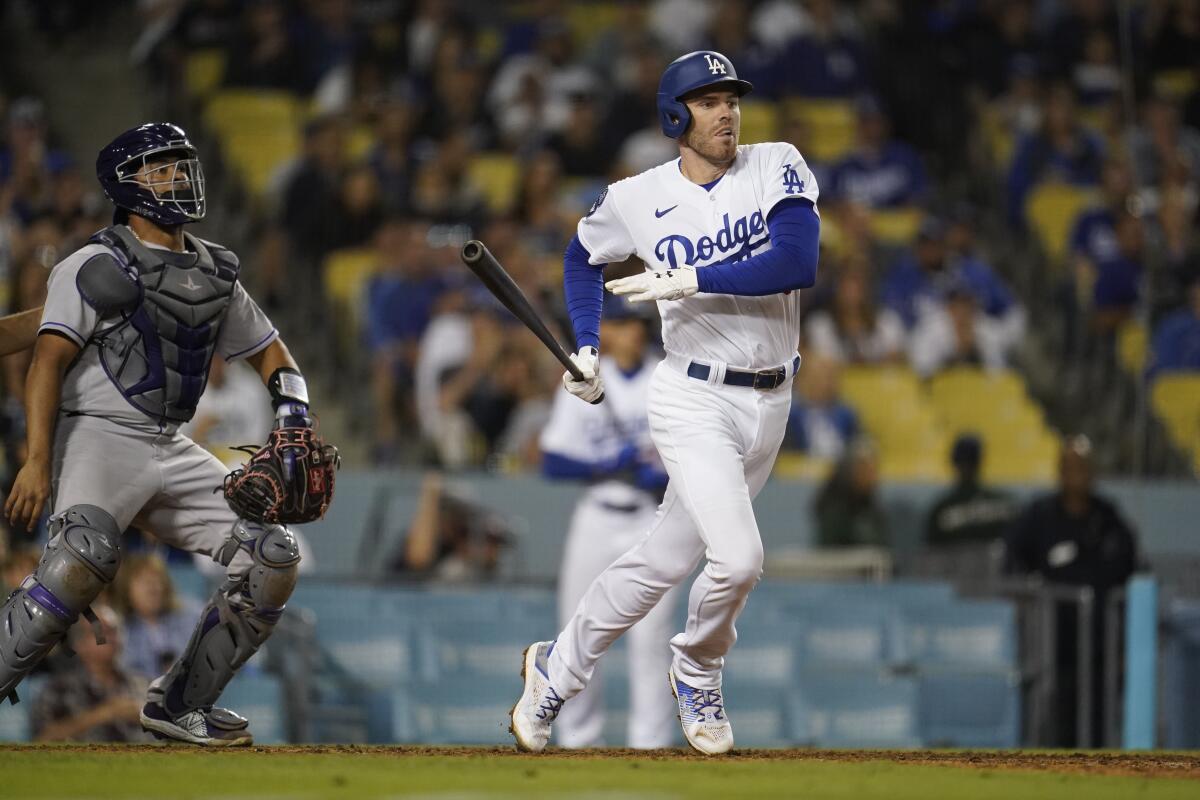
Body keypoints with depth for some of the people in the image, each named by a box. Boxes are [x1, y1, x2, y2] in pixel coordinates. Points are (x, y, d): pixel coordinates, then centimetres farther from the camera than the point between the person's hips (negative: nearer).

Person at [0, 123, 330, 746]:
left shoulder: (214, 273, 16)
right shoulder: (95, 267, -5)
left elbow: (267, 350, 27)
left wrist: (293, 412, 5)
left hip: (173, 454, 7)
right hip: (100, 437, -7)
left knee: (273, 558, -1)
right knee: (85, 555, -34)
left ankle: (178, 704, 7)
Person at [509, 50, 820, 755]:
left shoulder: (779, 168, -4)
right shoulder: (637, 199, -3)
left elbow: (798, 262, -18)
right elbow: (583, 256, 17)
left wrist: (689, 281, -21)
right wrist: (587, 347, 5)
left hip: (769, 402, 3)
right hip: (694, 400, -3)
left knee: (667, 560, 12)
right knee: (737, 557, -19)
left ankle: (558, 666, 32)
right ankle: (698, 675, 9)